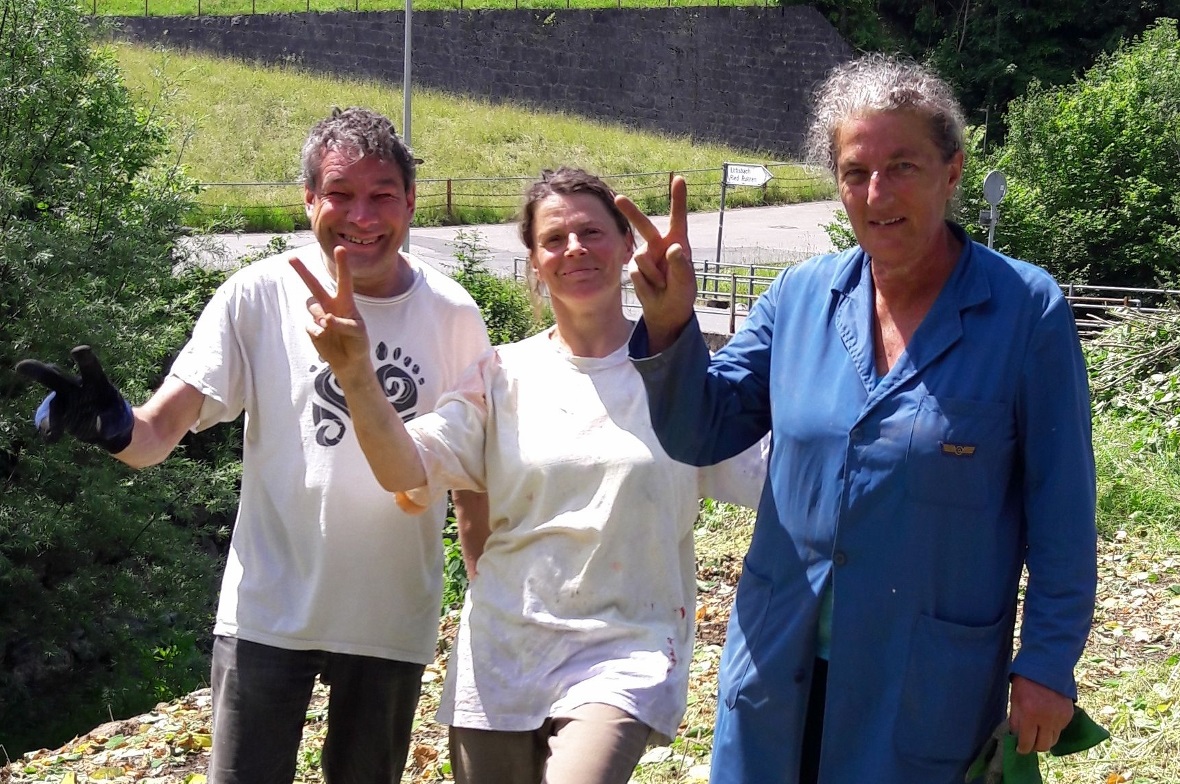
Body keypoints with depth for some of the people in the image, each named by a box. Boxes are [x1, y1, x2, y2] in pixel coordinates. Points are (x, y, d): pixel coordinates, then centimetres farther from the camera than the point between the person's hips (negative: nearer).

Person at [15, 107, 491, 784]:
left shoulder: (453, 315, -3)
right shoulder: (259, 296, -9)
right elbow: (159, 433, -15)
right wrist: (116, 425, -37)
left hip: (394, 623, 2)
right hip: (269, 615, -2)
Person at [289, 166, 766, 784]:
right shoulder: (505, 375, 4)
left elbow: (772, 477, -6)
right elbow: (405, 472, -9)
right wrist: (356, 375, -26)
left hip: (624, 654, -2)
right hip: (502, 655, 3)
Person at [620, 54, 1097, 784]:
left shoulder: (1026, 311, -10)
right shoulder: (801, 295, 0)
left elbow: (1060, 511, -7)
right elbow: (701, 432, 3)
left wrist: (1049, 662, -8)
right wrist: (670, 322, -14)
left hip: (929, 689, -3)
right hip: (780, 670, 4)